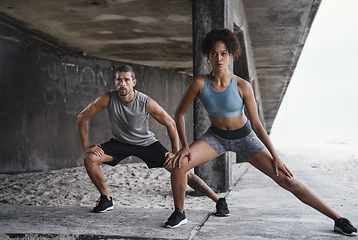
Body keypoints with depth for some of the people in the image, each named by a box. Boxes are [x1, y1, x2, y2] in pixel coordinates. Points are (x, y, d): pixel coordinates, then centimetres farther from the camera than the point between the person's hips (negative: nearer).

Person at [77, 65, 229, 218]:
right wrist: (86, 146, -15)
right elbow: (82, 117, -11)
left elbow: (170, 124, -12)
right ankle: (106, 199, 2)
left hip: (146, 143, -2)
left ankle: (218, 200, 0)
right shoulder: (108, 99, -23)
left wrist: (176, 153, -11)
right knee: (90, 159, -20)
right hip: (120, 142, 2)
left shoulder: (146, 103, -25)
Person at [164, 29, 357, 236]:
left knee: (287, 180, -7)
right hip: (216, 137, 2)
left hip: (244, 137, -1)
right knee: (179, 164, -23)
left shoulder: (243, 86, -22)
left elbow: (256, 124, -14)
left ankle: (338, 219, 3)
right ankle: (179, 213, 3)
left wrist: (275, 157, -12)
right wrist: (185, 146, -15)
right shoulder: (200, 83, -19)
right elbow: (179, 114, -8)